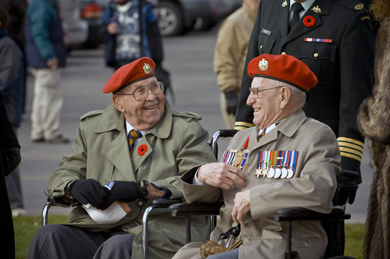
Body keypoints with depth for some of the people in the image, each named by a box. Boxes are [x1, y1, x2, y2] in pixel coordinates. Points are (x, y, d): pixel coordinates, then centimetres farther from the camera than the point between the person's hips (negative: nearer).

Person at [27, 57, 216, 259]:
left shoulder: (187, 130, 6)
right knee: (47, 236, -24)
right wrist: (75, 187, -9)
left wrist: (142, 189, -18)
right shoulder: (93, 128, 18)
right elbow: (63, 174, 17)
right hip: (98, 232, 4)